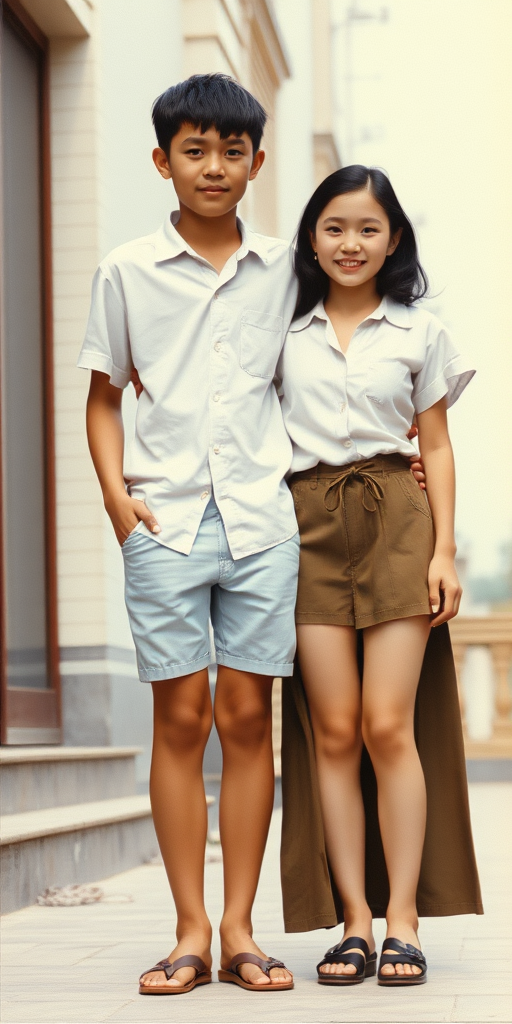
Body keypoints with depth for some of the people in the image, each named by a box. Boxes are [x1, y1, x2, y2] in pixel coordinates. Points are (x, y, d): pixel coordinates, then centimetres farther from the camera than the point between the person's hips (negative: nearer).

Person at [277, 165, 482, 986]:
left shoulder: (419, 332, 9)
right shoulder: (285, 332, 11)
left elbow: (436, 446, 10)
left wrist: (444, 549, 1)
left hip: (396, 523, -1)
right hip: (311, 527, 1)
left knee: (388, 726, -8)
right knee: (334, 731, -2)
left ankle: (402, 919, -1)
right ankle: (354, 919, 3)